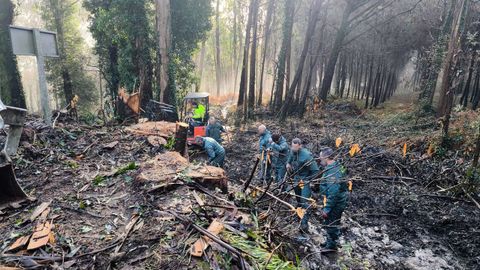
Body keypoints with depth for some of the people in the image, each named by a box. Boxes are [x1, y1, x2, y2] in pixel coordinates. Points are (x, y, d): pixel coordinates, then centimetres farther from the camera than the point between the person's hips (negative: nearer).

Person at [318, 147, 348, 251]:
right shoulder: (336, 166, 3)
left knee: (331, 224, 8)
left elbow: (333, 193, -31)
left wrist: (326, 209, -25)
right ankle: (330, 242, 42)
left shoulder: (333, 172, -29)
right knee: (328, 223, 24)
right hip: (338, 202, 10)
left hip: (335, 204, -10)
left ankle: (331, 246, 27)